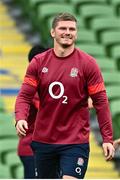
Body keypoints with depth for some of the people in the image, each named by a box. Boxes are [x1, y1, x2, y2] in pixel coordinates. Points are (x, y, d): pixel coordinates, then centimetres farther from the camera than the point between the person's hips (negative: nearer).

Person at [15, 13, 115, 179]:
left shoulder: (87, 63, -4)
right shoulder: (38, 62, 3)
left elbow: (101, 102, -5)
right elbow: (25, 95, -1)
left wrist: (107, 138, -12)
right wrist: (20, 118, -22)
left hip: (75, 141, -3)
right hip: (43, 139, 4)